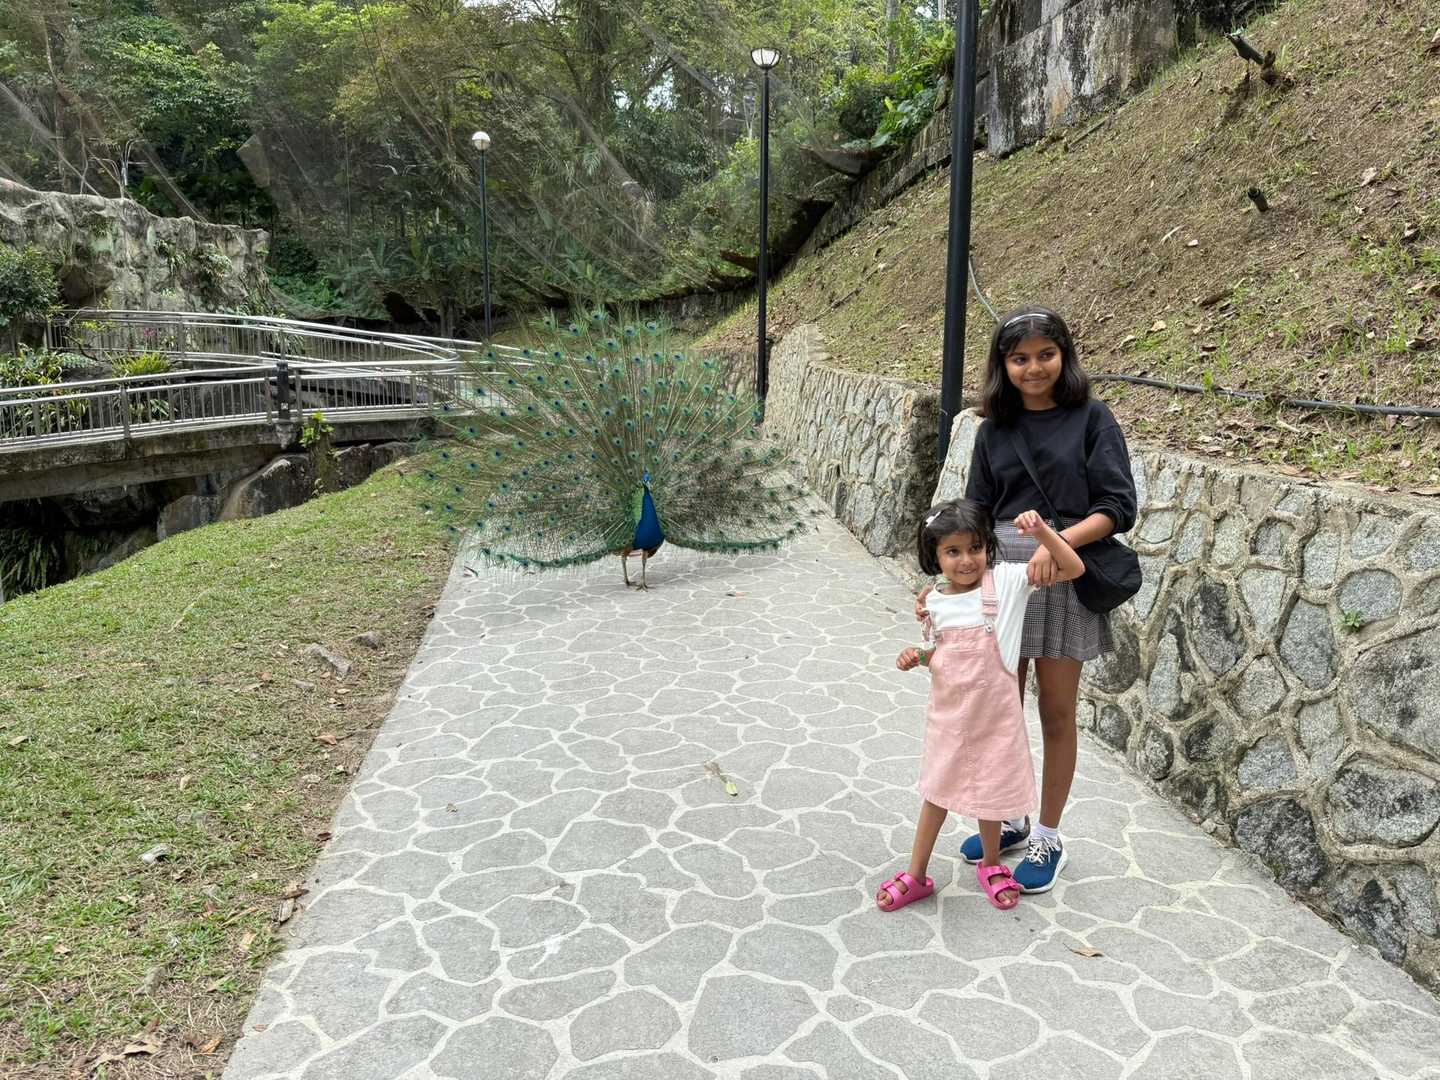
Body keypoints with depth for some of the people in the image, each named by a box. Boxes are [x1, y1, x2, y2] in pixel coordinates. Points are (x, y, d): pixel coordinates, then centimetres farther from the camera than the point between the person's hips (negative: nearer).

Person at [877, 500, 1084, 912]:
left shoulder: (1006, 580, -13)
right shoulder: (936, 602, -1)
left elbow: (1073, 569, -17)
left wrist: (1041, 531, -28)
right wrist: (917, 657, -7)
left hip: (993, 714, -3)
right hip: (948, 712, 3)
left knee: (989, 791, 14)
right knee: (937, 790, 16)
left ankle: (991, 864, 41)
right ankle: (916, 875, 28)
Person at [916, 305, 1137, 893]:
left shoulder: (1090, 418, -3)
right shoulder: (995, 430, 8)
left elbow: (1118, 507, -9)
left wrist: (1058, 540, -25)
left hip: (1063, 580, -3)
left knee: (1056, 713, 8)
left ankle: (1048, 838, 24)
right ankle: (1010, 819, 31)